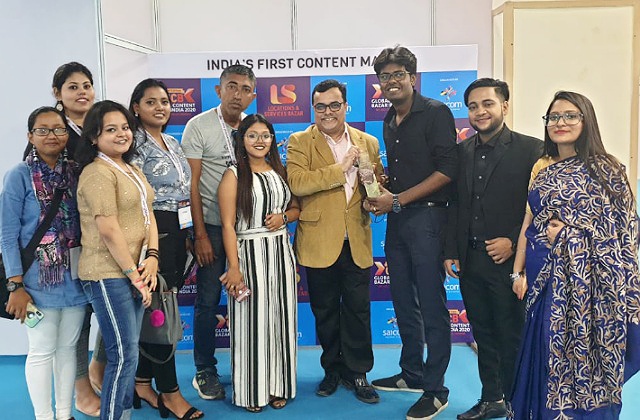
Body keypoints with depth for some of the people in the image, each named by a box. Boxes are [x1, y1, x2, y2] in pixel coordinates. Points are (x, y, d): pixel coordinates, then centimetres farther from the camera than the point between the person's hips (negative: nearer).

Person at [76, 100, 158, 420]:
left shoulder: (133, 170, 15)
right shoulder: (97, 173, -12)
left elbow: (148, 215, 12)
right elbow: (109, 230, -17)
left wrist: (152, 257, -3)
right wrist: (133, 274, -14)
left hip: (136, 272, 8)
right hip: (109, 275, -8)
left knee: (128, 352, 14)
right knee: (124, 355, -6)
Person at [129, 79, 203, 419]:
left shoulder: (172, 143, 16)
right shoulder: (136, 142, -8)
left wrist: (187, 233, 17)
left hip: (177, 231, 8)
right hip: (153, 230, -8)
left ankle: (142, 384, 26)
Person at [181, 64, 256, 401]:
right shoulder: (199, 126, -5)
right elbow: (192, 183, -8)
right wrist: (200, 234, -11)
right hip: (211, 224, -3)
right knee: (208, 301, 3)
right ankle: (205, 371, 19)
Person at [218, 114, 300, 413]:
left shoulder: (280, 172, 11)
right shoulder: (234, 175, -4)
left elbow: (296, 208, 20)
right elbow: (228, 225, -10)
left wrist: (284, 216, -4)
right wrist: (234, 268, -16)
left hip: (281, 253, 5)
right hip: (249, 253, -5)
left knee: (280, 319, 10)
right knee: (251, 321, 1)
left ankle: (278, 386, 24)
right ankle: (252, 391, 16)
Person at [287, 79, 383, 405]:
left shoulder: (368, 143, 9)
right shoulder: (300, 142, -1)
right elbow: (296, 182, -16)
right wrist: (340, 168, -19)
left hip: (357, 242, 2)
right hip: (319, 241, -1)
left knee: (358, 310, 6)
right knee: (325, 311, 12)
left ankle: (357, 372, 23)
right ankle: (333, 369, 30)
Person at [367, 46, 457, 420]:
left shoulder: (435, 112, -7)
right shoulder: (390, 122, 15)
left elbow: (447, 169, -15)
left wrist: (398, 199, -15)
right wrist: (381, 190, 3)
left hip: (426, 217, -8)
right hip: (397, 220, 8)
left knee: (431, 305, -1)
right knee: (404, 302, 14)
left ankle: (435, 390, 10)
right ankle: (412, 374, 30)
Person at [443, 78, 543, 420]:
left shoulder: (530, 149, -6)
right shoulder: (462, 151, 9)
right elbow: (455, 204, 11)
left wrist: (513, 242, -14)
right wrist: (451, 252, 7)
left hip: (508, 261, -5)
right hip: (470, 261, 5)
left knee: (512, 337, 6)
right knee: (483, 334, 16)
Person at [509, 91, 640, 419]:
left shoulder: (606, 169, -4)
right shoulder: (542, 168, 10)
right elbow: (528, 222, 9)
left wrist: (570, 235, -16)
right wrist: (518, 271, 4)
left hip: (586, 279, -4)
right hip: (546, 278, 4)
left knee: (583, 355, 4)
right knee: (546, 355, 11)